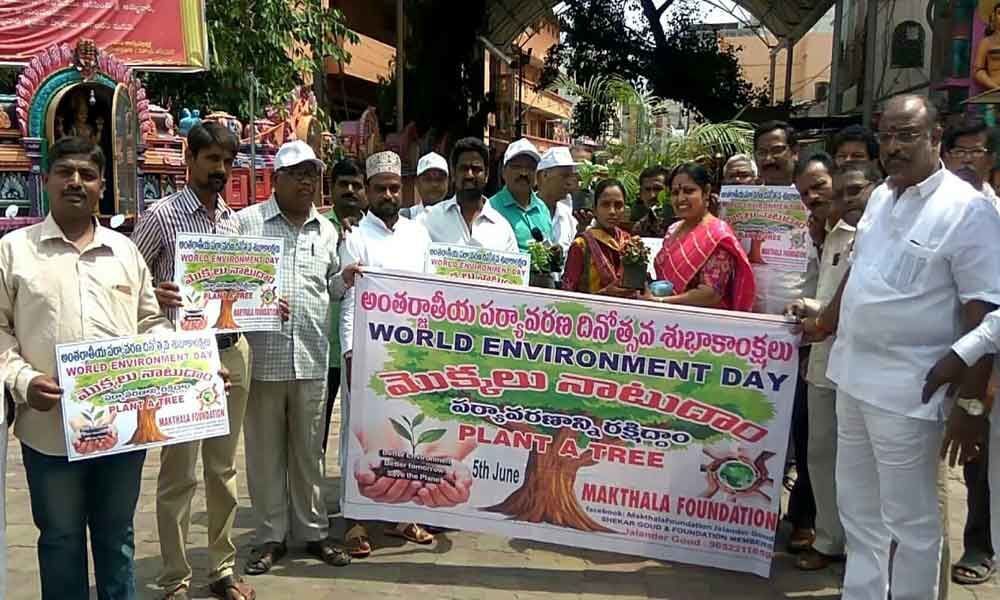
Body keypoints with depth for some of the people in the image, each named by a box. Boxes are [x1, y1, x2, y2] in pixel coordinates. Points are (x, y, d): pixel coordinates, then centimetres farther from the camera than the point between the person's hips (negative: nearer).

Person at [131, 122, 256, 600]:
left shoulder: (234, 219, 12)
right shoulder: (161, 216, -6)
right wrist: (153, 295, -23)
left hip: (232, 351, 6)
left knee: (223, 467, 14)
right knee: (178, 472, 2)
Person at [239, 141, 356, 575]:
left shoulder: (327, 230, 14)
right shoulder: (247, 221, 1)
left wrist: (344, 280, 0)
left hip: (312, 360, 3)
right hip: (262, 359, -3)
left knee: (309, 451, 12)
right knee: (265, 452, 7)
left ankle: (313, 531, 25)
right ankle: (270, 537, 20)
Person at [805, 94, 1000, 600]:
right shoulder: (880, 197, 9)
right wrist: (824, 324, 29)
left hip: (906, 389, -7)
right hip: (853, 375, 8)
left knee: (910, 519, 6)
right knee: (857, 508, 19)